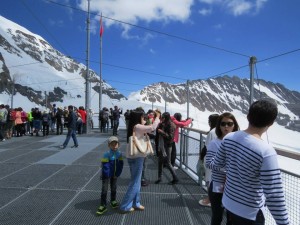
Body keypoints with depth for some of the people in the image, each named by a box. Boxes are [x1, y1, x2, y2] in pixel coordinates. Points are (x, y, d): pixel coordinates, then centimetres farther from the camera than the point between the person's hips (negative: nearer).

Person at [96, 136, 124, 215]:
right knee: (104, 190, -2)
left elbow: (120, 165, -2)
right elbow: (105, 167, -18)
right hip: (106, 175, -4)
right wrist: (108, 176, -14)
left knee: (114, 188, 17)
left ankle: (113, 201, 37)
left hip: (114, 175, 4)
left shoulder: (119, 154, -8)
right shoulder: (106, 154, -21)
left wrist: (117, 174, -5)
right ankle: (103, 206, 9)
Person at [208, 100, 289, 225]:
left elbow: (216, 164, 2)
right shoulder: (266, 151, -29)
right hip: (250, 213, -4)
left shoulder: (229, 138, -12)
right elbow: (274, 196, -26)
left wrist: (211, 164, 24)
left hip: (229, 202, 5)